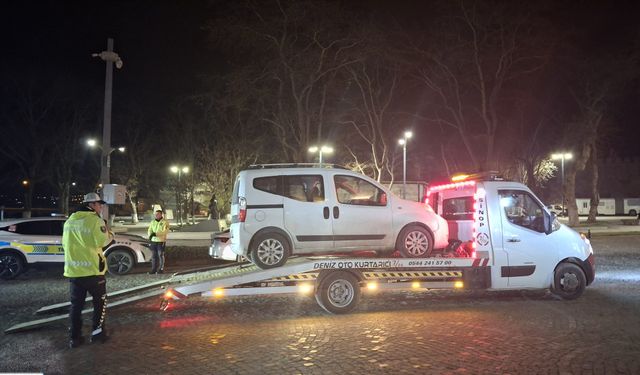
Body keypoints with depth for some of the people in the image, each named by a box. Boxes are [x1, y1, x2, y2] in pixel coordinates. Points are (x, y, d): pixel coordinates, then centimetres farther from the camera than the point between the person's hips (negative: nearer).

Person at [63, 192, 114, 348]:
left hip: (73, 270, 6)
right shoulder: (96, 220, -12)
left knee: (76, 304, 12)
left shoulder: (69, 221, 9)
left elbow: (65, 243, 15)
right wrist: (108, 231, 0)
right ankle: (97, 333, 13)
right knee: (100, 302, 11)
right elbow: (103, 241, -17)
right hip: (93, 270, -6)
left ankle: (74, 337, 14)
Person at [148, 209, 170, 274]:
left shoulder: (165, 222, -5)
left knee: (161, 255, -1)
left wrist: (156, 234, -23)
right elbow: (149, 230, 10)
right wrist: (150, 235, -13)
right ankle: (153, 269, 15)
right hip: (153, 241, 5)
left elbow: (165, 231, -15)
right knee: (153, 256, 7)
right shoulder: (153, 222, 13)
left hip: (161, 241, -5)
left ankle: (161, 269, 9)